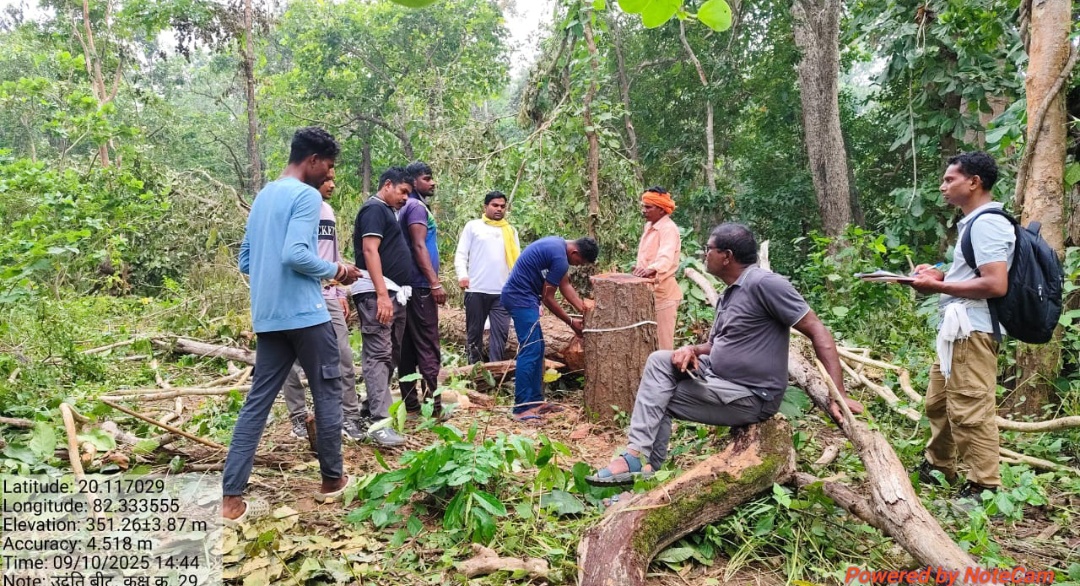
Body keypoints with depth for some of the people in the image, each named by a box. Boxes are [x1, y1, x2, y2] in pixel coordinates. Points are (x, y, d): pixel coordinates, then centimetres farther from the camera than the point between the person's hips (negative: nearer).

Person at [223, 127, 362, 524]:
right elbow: (295, 254, -22)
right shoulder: (306, 196, -9)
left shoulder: (263, 196, 17)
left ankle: (232, 498, 3)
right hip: (305, 314, -8)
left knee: (257, 401, 5)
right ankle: (332, 480, 19)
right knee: (327, 394, 8)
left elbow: (245, 262, 20)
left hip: (268, 316, 8)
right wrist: (335, 271, -8)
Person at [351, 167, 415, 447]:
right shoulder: (374, 209, -7)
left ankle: (369, 411, 21)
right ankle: (379, 422, -17)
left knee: (391, 355, 13)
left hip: (394, 293, 10)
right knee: (378, 354, -14)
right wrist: (382, 294, -26)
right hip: (377, 293, -10)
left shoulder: (387, 212, 23)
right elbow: (370, 251, -18)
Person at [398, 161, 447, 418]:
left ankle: (411, 403, 12)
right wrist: (435, 283, -22)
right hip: (420, 285, -10)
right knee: (428, 347, -9)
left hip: (409, 285, 10)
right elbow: (419, 246, -18)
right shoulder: (417, 207, -9)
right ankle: (432, 405, -8)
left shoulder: (406, 207, 20)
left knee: (409, 347, 8)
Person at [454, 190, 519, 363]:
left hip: (503, 292, 2)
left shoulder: (511, 231, 17)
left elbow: (517, 259, 15)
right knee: (474, 332, 4)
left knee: (500, 332, -3)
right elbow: (461, 254, 3)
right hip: (476, 290, -2)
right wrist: (462, 275, -13)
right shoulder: (473, 226, 8)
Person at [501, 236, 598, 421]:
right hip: (521, 299, -11)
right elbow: (548, 298, -13)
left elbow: (565, 285, 17)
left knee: (537, 348, 13)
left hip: (519, 296, 11)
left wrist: (585, 310, 10)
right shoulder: (560, 258, -19)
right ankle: (522, 408, -11)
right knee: (530, 351, -12)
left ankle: (535, 400, 17)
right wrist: (571, 322, -2)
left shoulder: (558, 245, 11)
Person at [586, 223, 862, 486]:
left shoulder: (764, 283, -18)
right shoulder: (728, 295, 13)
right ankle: (639, 455, -13)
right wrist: (692, 350, -4)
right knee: (659, 361, -8)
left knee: (659, 398, -10)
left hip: (750, 397, -9)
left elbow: (818, 331, -19)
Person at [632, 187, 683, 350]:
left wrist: (652, 269, -51)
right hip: (649, 289, 10)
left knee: (663, 339, -5)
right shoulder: (650, 226, 13)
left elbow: (666, 257, -34)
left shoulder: (668, 228, -16)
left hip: (662, 290, -10)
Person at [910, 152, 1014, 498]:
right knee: (938, 402, 20)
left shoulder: (986, 223, -15)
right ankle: (938, 466, 35)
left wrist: (937, 286, -16)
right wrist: (941, 275, 13)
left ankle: (984, 487, 4)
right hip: (958, 328, 11)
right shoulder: (975, 222, 18)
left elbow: (995, 284, -23)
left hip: (972, 330, -11)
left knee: (970, 411, -5)